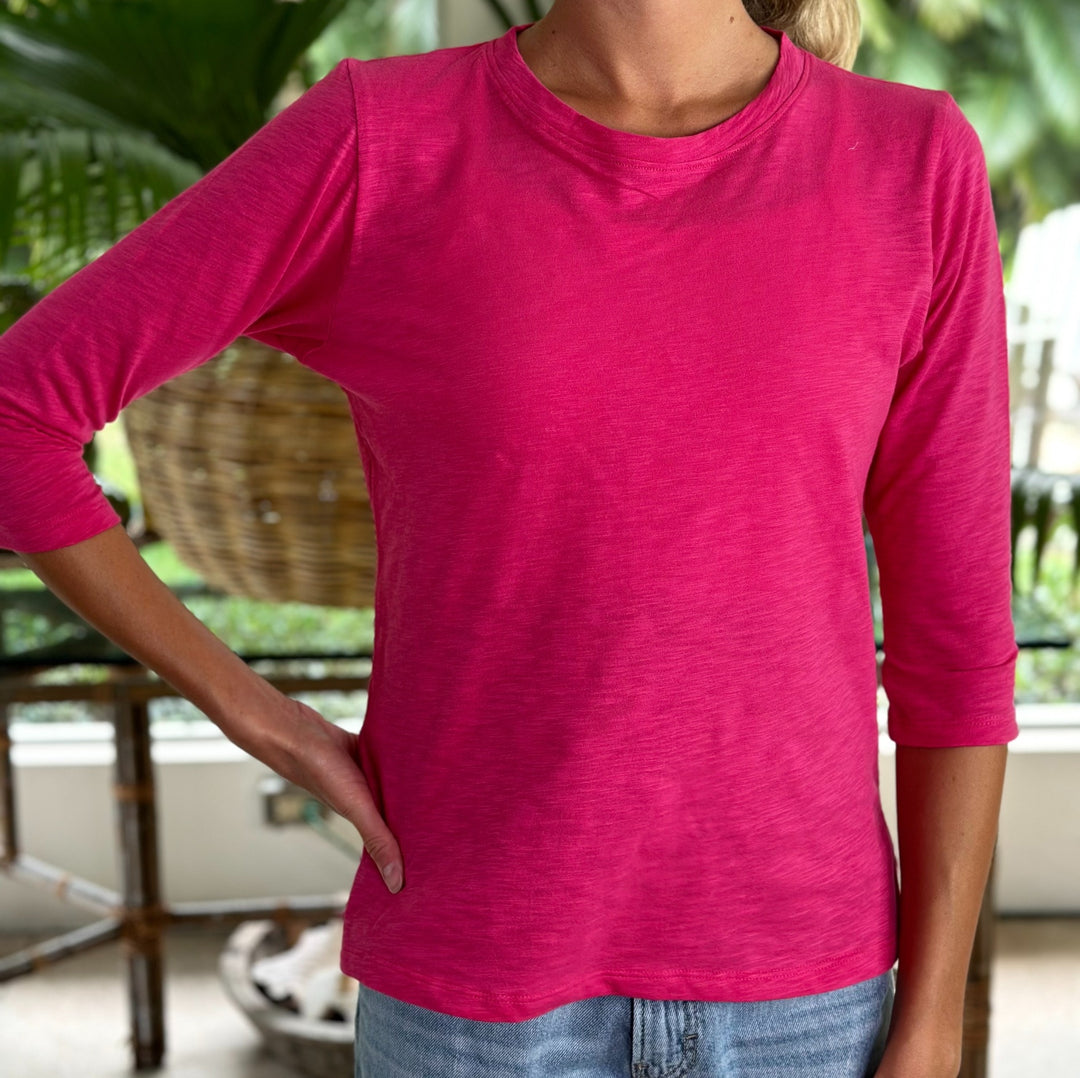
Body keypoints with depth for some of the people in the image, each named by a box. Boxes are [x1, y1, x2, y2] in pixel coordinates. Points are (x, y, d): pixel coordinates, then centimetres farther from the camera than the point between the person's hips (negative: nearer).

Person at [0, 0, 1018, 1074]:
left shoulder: (913, 167, -5)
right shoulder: (372, 148, -9)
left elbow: (955, 627, -2)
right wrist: (261, 721, -6)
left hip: (788, 982, 1)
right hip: (484, 982, -1)